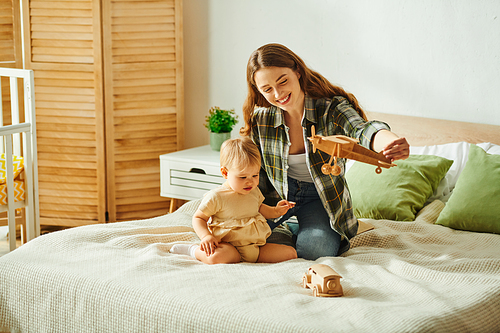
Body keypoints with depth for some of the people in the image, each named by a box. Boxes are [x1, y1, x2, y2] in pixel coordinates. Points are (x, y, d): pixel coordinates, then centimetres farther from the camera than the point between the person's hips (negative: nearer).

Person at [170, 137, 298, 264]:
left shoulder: (254, 191, 12)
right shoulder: (216, 197, -9)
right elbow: (198, 218, -2)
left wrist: (275, 211, 15)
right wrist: (206, 236, -20)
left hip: (257, 247, 7)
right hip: (230, 246, -7)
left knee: (290, 253, -6)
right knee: (218, 257, -41)